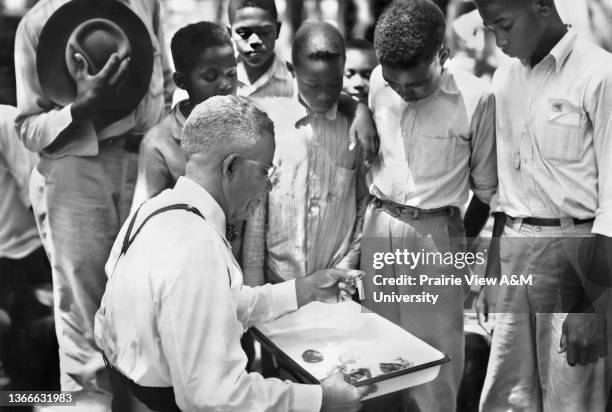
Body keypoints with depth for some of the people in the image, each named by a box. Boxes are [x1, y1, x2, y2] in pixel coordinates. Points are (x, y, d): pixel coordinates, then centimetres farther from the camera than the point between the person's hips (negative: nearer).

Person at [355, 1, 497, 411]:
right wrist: (374, 215, 10)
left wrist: (460, 244, 8)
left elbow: (485, 189, -2)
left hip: (436, 232, -3)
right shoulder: (378, 82, -3)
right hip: (378, 224, 4)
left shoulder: (475, 97, -15)